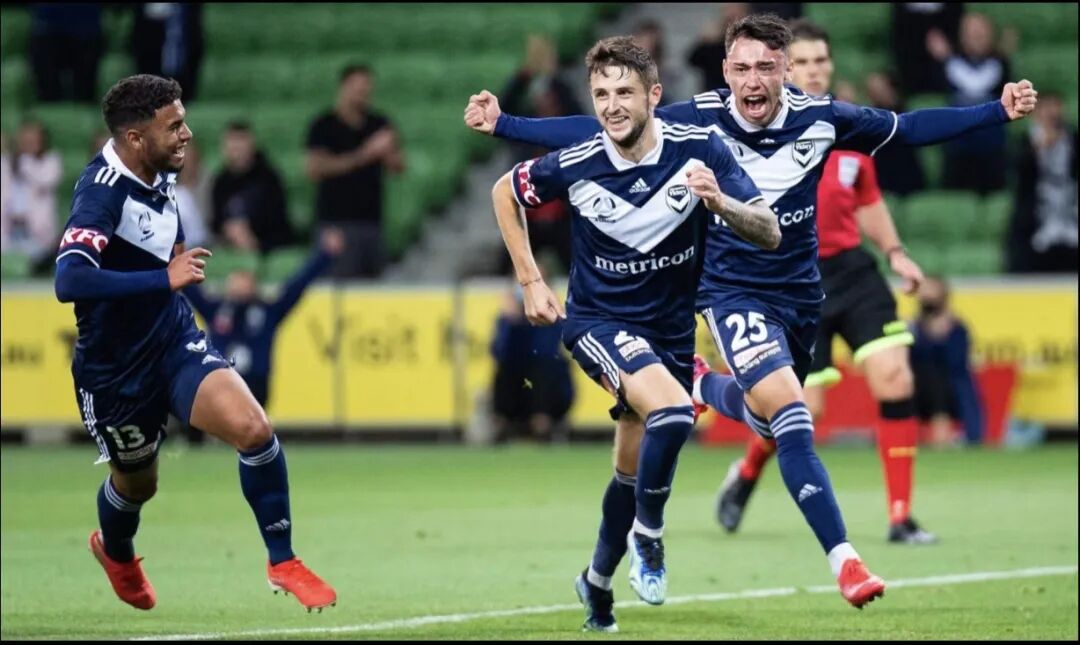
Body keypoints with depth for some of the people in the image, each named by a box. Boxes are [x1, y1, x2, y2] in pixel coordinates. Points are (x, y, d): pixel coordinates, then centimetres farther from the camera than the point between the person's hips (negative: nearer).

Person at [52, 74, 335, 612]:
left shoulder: (160, 173, -3)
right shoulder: (103, 191, -28)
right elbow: (69, 281, -44)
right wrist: (165, 279, -42)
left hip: (175, 338, 5)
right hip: (115, 366, -5)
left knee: (254, 429, -17)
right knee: (137, 483, 16)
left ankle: (282, 562, -2)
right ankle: (116, 552, 53)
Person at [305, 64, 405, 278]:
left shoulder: (379, 124, 14)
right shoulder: (324, 127, 0)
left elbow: (399, 166, 13)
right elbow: (316, 168, -12)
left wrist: (387, 151, -10)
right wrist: (362, 156, -14)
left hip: (371, 218, 5)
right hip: (338, 219, -5)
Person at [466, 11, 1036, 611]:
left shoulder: (820, 118, -11)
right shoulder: (697, 121, -17)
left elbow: (907, 128, 3)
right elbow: (596, 132, -10)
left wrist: (999, 111, -1)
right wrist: (503, 124, -15)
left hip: (800, 292, 4)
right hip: (732, 292, -4)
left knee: (771, 417, 20)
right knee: (792, 417, -23)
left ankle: (704, 387, 55)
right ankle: (844, 560, -22)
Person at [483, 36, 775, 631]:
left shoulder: (698, 150, -16)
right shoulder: (574, 166, -17)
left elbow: (769, 234, -17)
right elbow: (504, 193, 4)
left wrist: (720, 203, -37)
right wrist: (530, 281, 0)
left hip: (671, 329, 3)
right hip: (597, 320, -3)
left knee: (633, 469, 13)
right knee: (672, 413, -30)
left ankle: (597, 582, 38)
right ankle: (646, 537, -7)